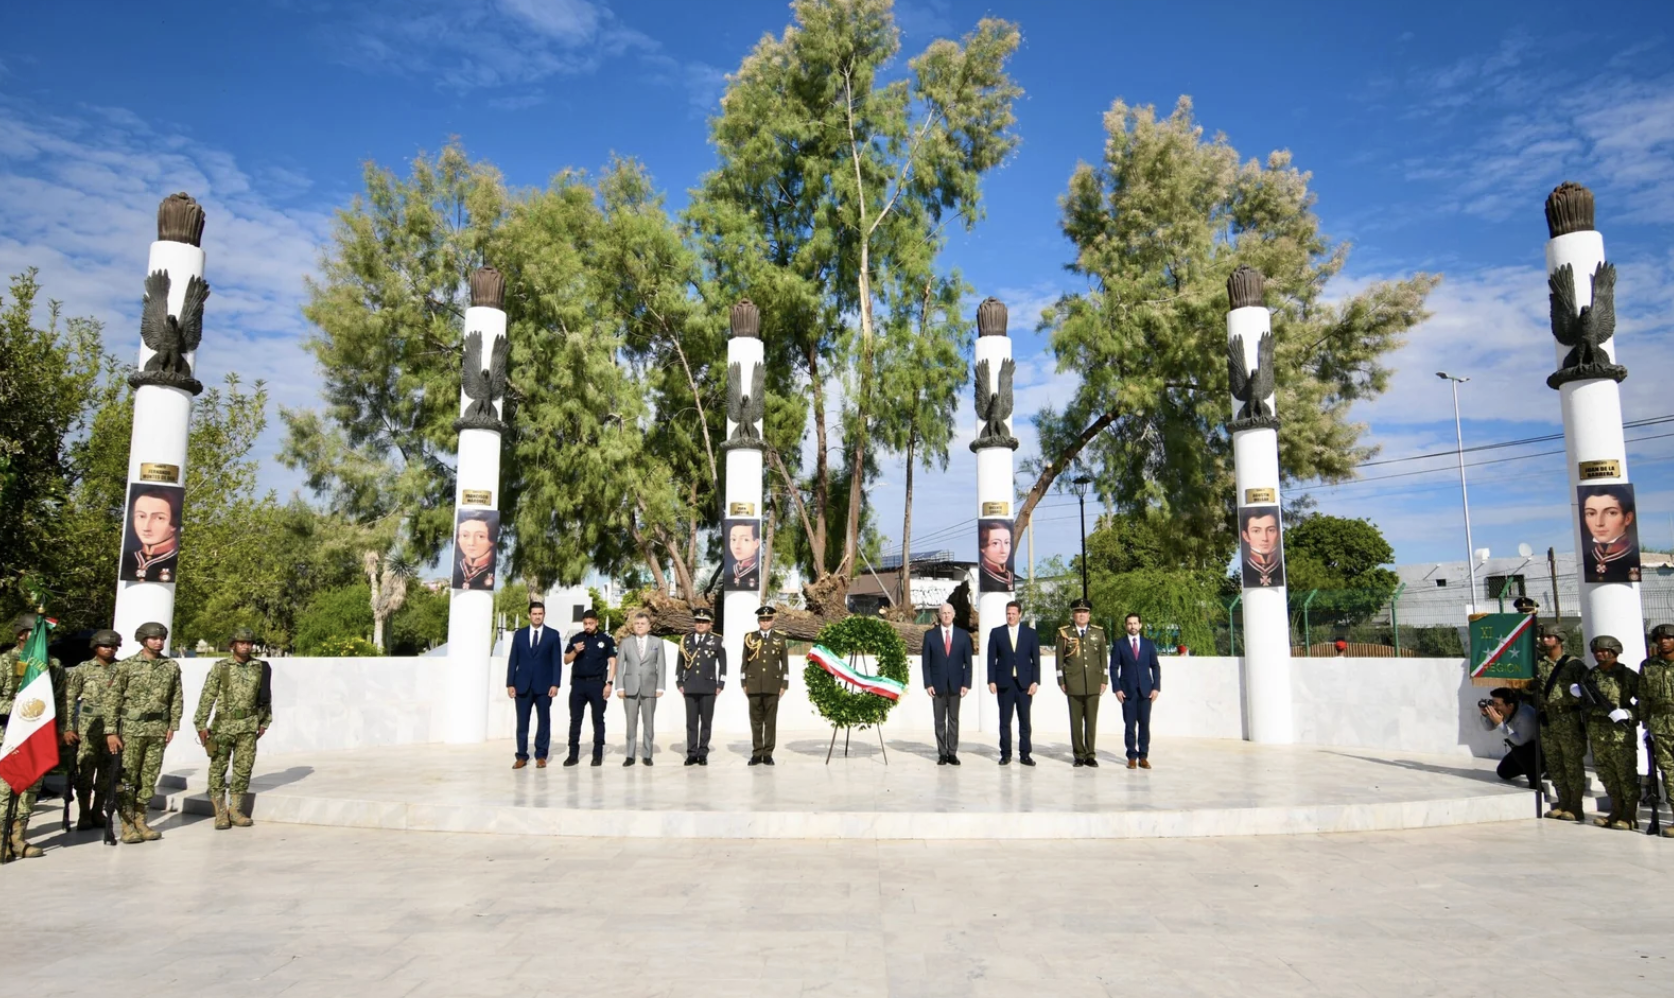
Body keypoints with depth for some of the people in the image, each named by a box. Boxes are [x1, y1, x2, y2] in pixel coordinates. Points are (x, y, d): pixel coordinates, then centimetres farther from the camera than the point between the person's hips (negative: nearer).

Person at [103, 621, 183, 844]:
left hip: (158, 729, 3)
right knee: (127, 778, 1)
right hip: (132, 728, -3)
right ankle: (127, 825, 8)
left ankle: (140, 821, 18)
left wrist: (173, 726, 2)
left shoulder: (172, 666, 6)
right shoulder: (127, 665, -3)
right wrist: (111, 731, -9)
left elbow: (176, 699, 8)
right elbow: (112, 699, -4)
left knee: (150, 778, 8)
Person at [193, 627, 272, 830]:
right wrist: (201, 724, -6)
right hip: (223, 725, -2)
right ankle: (220, 813, 10)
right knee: (218, 767, 1)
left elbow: (266, 696, 11)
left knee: (244, 767, 3)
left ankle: (236, 810, 12)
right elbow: (207, 697, -2)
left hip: (248, 726, 2)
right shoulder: (220, 667, -1)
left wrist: (264, 722, 11)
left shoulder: (261, 668, 5)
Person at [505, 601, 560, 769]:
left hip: (544, 685, -1)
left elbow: (556, 662, 0)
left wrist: (555, 684, -9)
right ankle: (521, 756, 10)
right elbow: (513, 660, 6)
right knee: (522, 722, 3)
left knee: (543, 721, 3)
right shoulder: (519, 634, 8)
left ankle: (541, 756, 10)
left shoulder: (553, 635, 3)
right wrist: (510, 684, -1)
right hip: (522, 685, 1)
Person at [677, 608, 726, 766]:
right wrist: (679, 683, 6)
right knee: (691, 722, 3)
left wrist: (720, 685, -1)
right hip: (690, 687, 2)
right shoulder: (685, 640, 8)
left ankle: (703, 753, 10)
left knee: (706, 721, 3)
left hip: (709, 687, -2)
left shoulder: (717, 641, 2)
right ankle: (692, 753, 9)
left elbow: (723, 664, 4)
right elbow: (680, 664, 12)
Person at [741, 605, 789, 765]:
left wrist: (784, 684, 0)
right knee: (756, 721, 4)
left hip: (773, 686, 0)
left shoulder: (780, 638, 5)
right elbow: (744, 662, 7)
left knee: (771, 720, 2)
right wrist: (744, 684, 3)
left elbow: (785, 663, 6)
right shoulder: (749, 638, 5)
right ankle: (756, 753, 9)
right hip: (754, 685, 0)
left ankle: (768, 754, 7)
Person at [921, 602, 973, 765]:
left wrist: (966, 684, -4)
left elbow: (967, 662, 4)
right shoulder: (930, 635, 2)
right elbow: (925, 661, 1)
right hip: (937, 684, -1)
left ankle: (952, 753, 11)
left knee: (954, 720, 5)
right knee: (940, 720, 3)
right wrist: (928, 683, -7)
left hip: (955, 684, 1)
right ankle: (942, 754, 9)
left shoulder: (963, 636, 4)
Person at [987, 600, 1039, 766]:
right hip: (1004, 683, 0)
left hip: (1025, 683, 0)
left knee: (1024, 720, 3)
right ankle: (1005, 754, 10)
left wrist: (1035, 681, -4)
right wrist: (991, 681, -4)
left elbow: (1036, 659, 4)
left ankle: (1025, 754, 10)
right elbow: (991, 659, 4)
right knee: (1005, 721, 3)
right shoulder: (996, 633, 5)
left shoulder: (1031, 633, 5)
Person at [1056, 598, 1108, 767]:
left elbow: (1104, 657, 9)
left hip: (1093, 683, 1)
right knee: (1076, 721, 2)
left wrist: (1104, 680, 4)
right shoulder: (1064, 632, 2)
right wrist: (1061, 680, -1)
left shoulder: (1098, 632, 8)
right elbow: (1060, 658, 3)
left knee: (1091, 720, 4)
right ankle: (1079, 755, 10)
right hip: (1073, 683, -1)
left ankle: (1091, 755, 12)